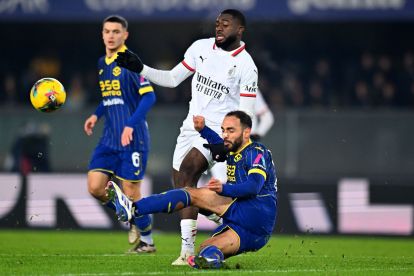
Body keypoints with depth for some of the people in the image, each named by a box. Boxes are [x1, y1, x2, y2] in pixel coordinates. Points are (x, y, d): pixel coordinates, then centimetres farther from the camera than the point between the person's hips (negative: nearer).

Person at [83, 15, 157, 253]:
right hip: (110, 137, 7)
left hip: (133, 138, -7)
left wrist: (131, 125, -23)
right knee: (95, 187, -2)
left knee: (131, 193, -3)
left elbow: (149, 96, -16)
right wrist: (97, 115, 13)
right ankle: (132, 220, 21)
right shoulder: (102, 63, 13)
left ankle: (147, 240, 17)